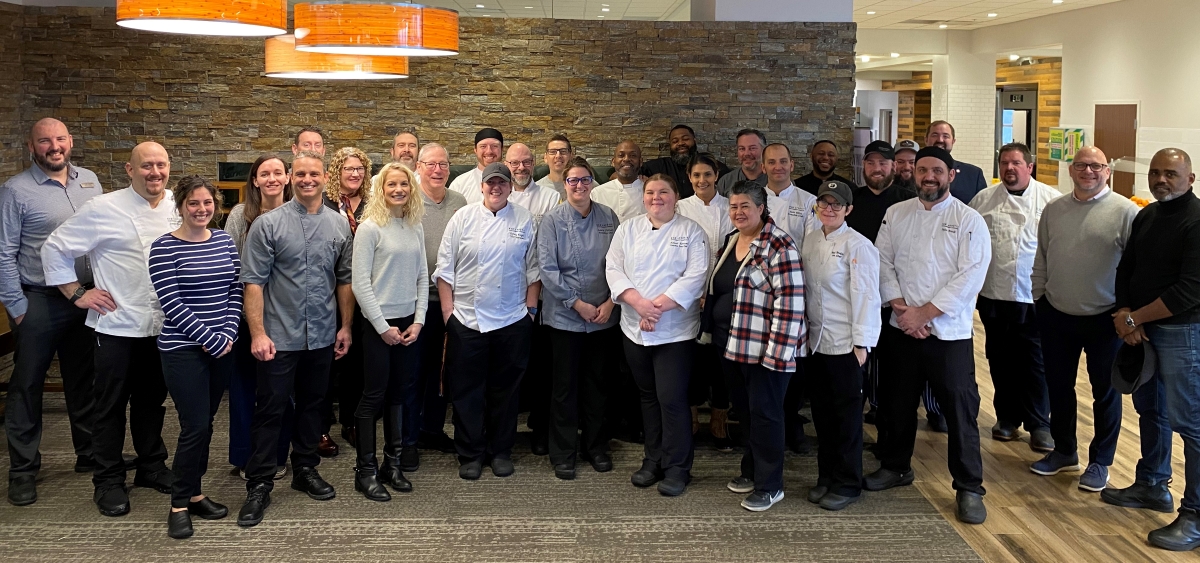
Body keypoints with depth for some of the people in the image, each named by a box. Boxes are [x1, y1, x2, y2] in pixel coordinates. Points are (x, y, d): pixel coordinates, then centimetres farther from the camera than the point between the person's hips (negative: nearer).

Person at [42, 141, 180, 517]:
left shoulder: (178, 210, 3)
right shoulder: (103, 209, -8)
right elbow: (55, 249, -1)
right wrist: (77, 294, -4)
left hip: (162, 326, 4)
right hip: (117, 326, -4)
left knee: (152, 401, 17)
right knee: (111, 405, 7)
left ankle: (152, 467, 33)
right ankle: (108, 481, 20)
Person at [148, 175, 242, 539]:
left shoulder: (225, 241, 8)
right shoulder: (164, 248, -8)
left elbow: (235, 291, 6)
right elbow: (172, 304, -13)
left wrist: (228, 334, -7)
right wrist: (210, 339, -14)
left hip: (222, 346, 5)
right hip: (183, 349, -5)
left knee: (205, 423, 12)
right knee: (195, 426, -5)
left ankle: (194, 493, 25)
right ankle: (180, 504, 10)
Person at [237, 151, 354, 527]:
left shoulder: (339, 225, 4)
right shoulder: (269, 224, -7)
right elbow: (253, 282, -9)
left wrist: (346, 326, 7)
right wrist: (258, 333, -14)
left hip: (322, 337, 4)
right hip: (279, 337, -3)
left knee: (312, 405, 15)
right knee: (270, 410, 2)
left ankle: (305, 470, 31)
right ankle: (259, 485, 12)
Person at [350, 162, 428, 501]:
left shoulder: (416, 228, 8)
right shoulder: (370, 228, -8)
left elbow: (422, 276, 10)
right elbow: (360, 283, -11)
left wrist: (418, 320, 0)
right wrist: (383, 327, -12)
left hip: (410, 323, 5)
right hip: (379, 323, -5)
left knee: (399, 394, 11)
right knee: (374, 396, 0)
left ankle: (392, 463, 21)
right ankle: (365, 471, 10)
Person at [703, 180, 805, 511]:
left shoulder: (778, 246, -15)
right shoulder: (728, 242, 11)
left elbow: (789, 303, -20)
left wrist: (777, 351, -22)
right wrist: (712, 332, 18)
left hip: (764, 347, -8)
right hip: (731, 344, 8)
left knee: (764, 413, 1)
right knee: (743, 409, 17)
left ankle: (769, 486, 13)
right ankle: (751, 471, 32)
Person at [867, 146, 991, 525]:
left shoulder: (969, 220, -5)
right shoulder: (896, 214, 6)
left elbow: (970, 277, -13)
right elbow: (884, 263, 3)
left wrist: (923, 313, -15)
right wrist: (902, 308, -11)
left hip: (949, 333, -4)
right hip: (903, 329, 4)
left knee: (960, 409, -1)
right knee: (898, 403, 16)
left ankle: (969, 488, 12)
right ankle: (896, 467, 36)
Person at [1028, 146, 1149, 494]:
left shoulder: (1125, 211, -11)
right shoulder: (1053, 210, 4)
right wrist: (1038, 297, 11)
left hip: (1104, 319, -4)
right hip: (1056, 316, 4)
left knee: (1105, 392, 9)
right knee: (1058, 387, 15)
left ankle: (1100, 462, 24)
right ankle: (1064, 452, 33)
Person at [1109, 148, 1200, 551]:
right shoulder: (1146, 216, 10)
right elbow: (1126, 268, 13)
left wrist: (1132, 318, -15)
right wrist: (1125, 314, -5)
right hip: (1142, 329, 8)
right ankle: (1153, 487, 33)